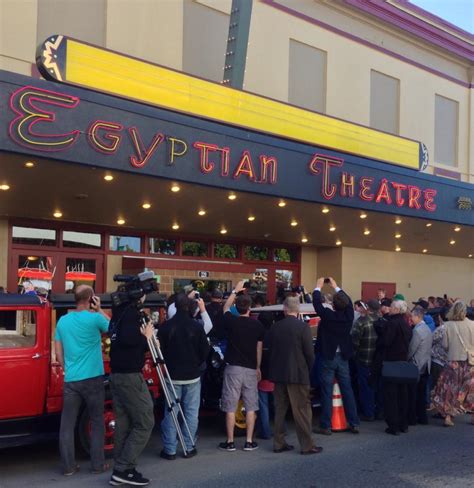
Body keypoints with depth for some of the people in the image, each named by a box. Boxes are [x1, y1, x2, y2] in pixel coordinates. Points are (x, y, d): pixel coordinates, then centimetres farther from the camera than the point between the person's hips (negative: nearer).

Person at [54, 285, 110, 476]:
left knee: (67, 424, 8)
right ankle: (98, 464, 13)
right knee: (97, 422, 8)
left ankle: (68, 466, 11)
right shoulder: (95, 318, -8)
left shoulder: (63, 321, 7)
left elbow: (58, 353, 11)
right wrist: (99, 310, 8)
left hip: (70, 380, 4)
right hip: (93, 379, -4)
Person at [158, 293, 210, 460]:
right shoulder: (196, 326, -8)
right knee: (191, 412, 8)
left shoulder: (165, 326, -8)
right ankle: (189, 448, 11)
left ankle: (169, 450, 9)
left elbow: (160, 350, -2)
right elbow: (205, 350, -1)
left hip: (172, 376, 0)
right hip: (192, 376, 0)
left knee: (170, 413, 7)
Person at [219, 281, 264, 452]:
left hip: (233, 368, -1)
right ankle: (249, 442, 10)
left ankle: (230, 442, 8)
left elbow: (225, 307, 17)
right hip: (251, 369, 2)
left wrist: (235, 291, 27)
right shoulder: (258, 326, -2)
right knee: (250, 407, 9)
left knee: (230, 407, 4)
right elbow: (259, 349, 6)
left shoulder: (231, 322, -5)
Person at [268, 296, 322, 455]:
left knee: (280, 409, 13)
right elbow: (309, 353, -10)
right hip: (297, 375, -5)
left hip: (278, 374, 5)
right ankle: (307, 445, 5)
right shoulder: (303, 327, -11)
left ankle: (278, 443, 17)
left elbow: (271, 350, 8)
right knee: (302, 410, 1)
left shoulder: (275, 327, 2)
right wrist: (308, 370, 7)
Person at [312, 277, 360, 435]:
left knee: (327, 392, 1)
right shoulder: (349, 315, -6)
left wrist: (318, 287, 9)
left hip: (328, 358, -4)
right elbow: (348, 301, 13)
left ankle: (326, 426, 5)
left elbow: (316, 303, -6)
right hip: (343, 357, 4)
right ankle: (354, 423, 14)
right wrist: (336, 286, 23)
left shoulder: (328, 315, -18)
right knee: (347, 390, 10)